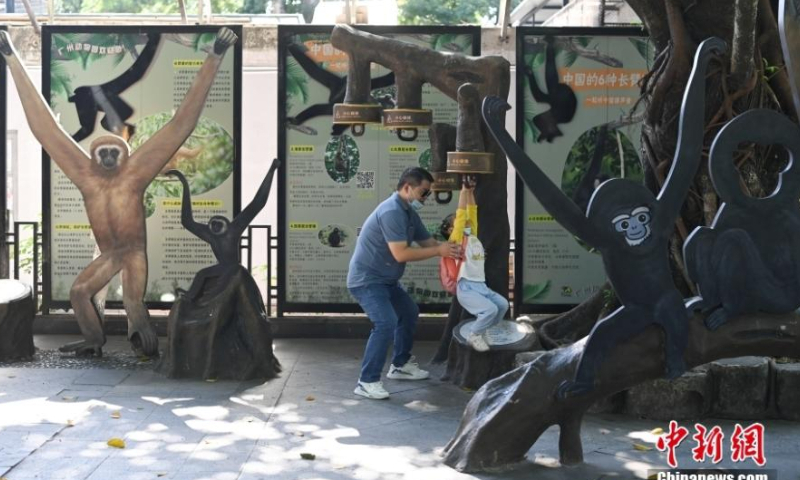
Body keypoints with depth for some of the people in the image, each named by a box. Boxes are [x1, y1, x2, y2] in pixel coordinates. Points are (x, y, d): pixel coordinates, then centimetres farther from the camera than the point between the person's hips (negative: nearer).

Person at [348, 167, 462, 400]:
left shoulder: (409, 213, 8)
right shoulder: (392, 212, -25)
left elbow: (428, 242, 8)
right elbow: (401, 254, -31)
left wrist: (450, 250, -10)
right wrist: (438, 251, -26)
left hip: (386, 280, 11)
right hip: (366, 280, -11)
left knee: (409, 312, 25)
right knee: (386, 323, -25)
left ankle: (400, 365, 37)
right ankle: (367, 382, -18)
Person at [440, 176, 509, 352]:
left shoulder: (473, 236, 18)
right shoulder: (456, 238, -1)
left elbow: (472, 213, 16)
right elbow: (461, 214, -7)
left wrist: (471, 191, 18)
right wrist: (464, 190, -5)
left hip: (481, 285, 8)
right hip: (466, 287, -8)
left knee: (503, 305, -8)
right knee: (490, 309, -24)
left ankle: (480, 332, 12)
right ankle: (473, 335, 0)